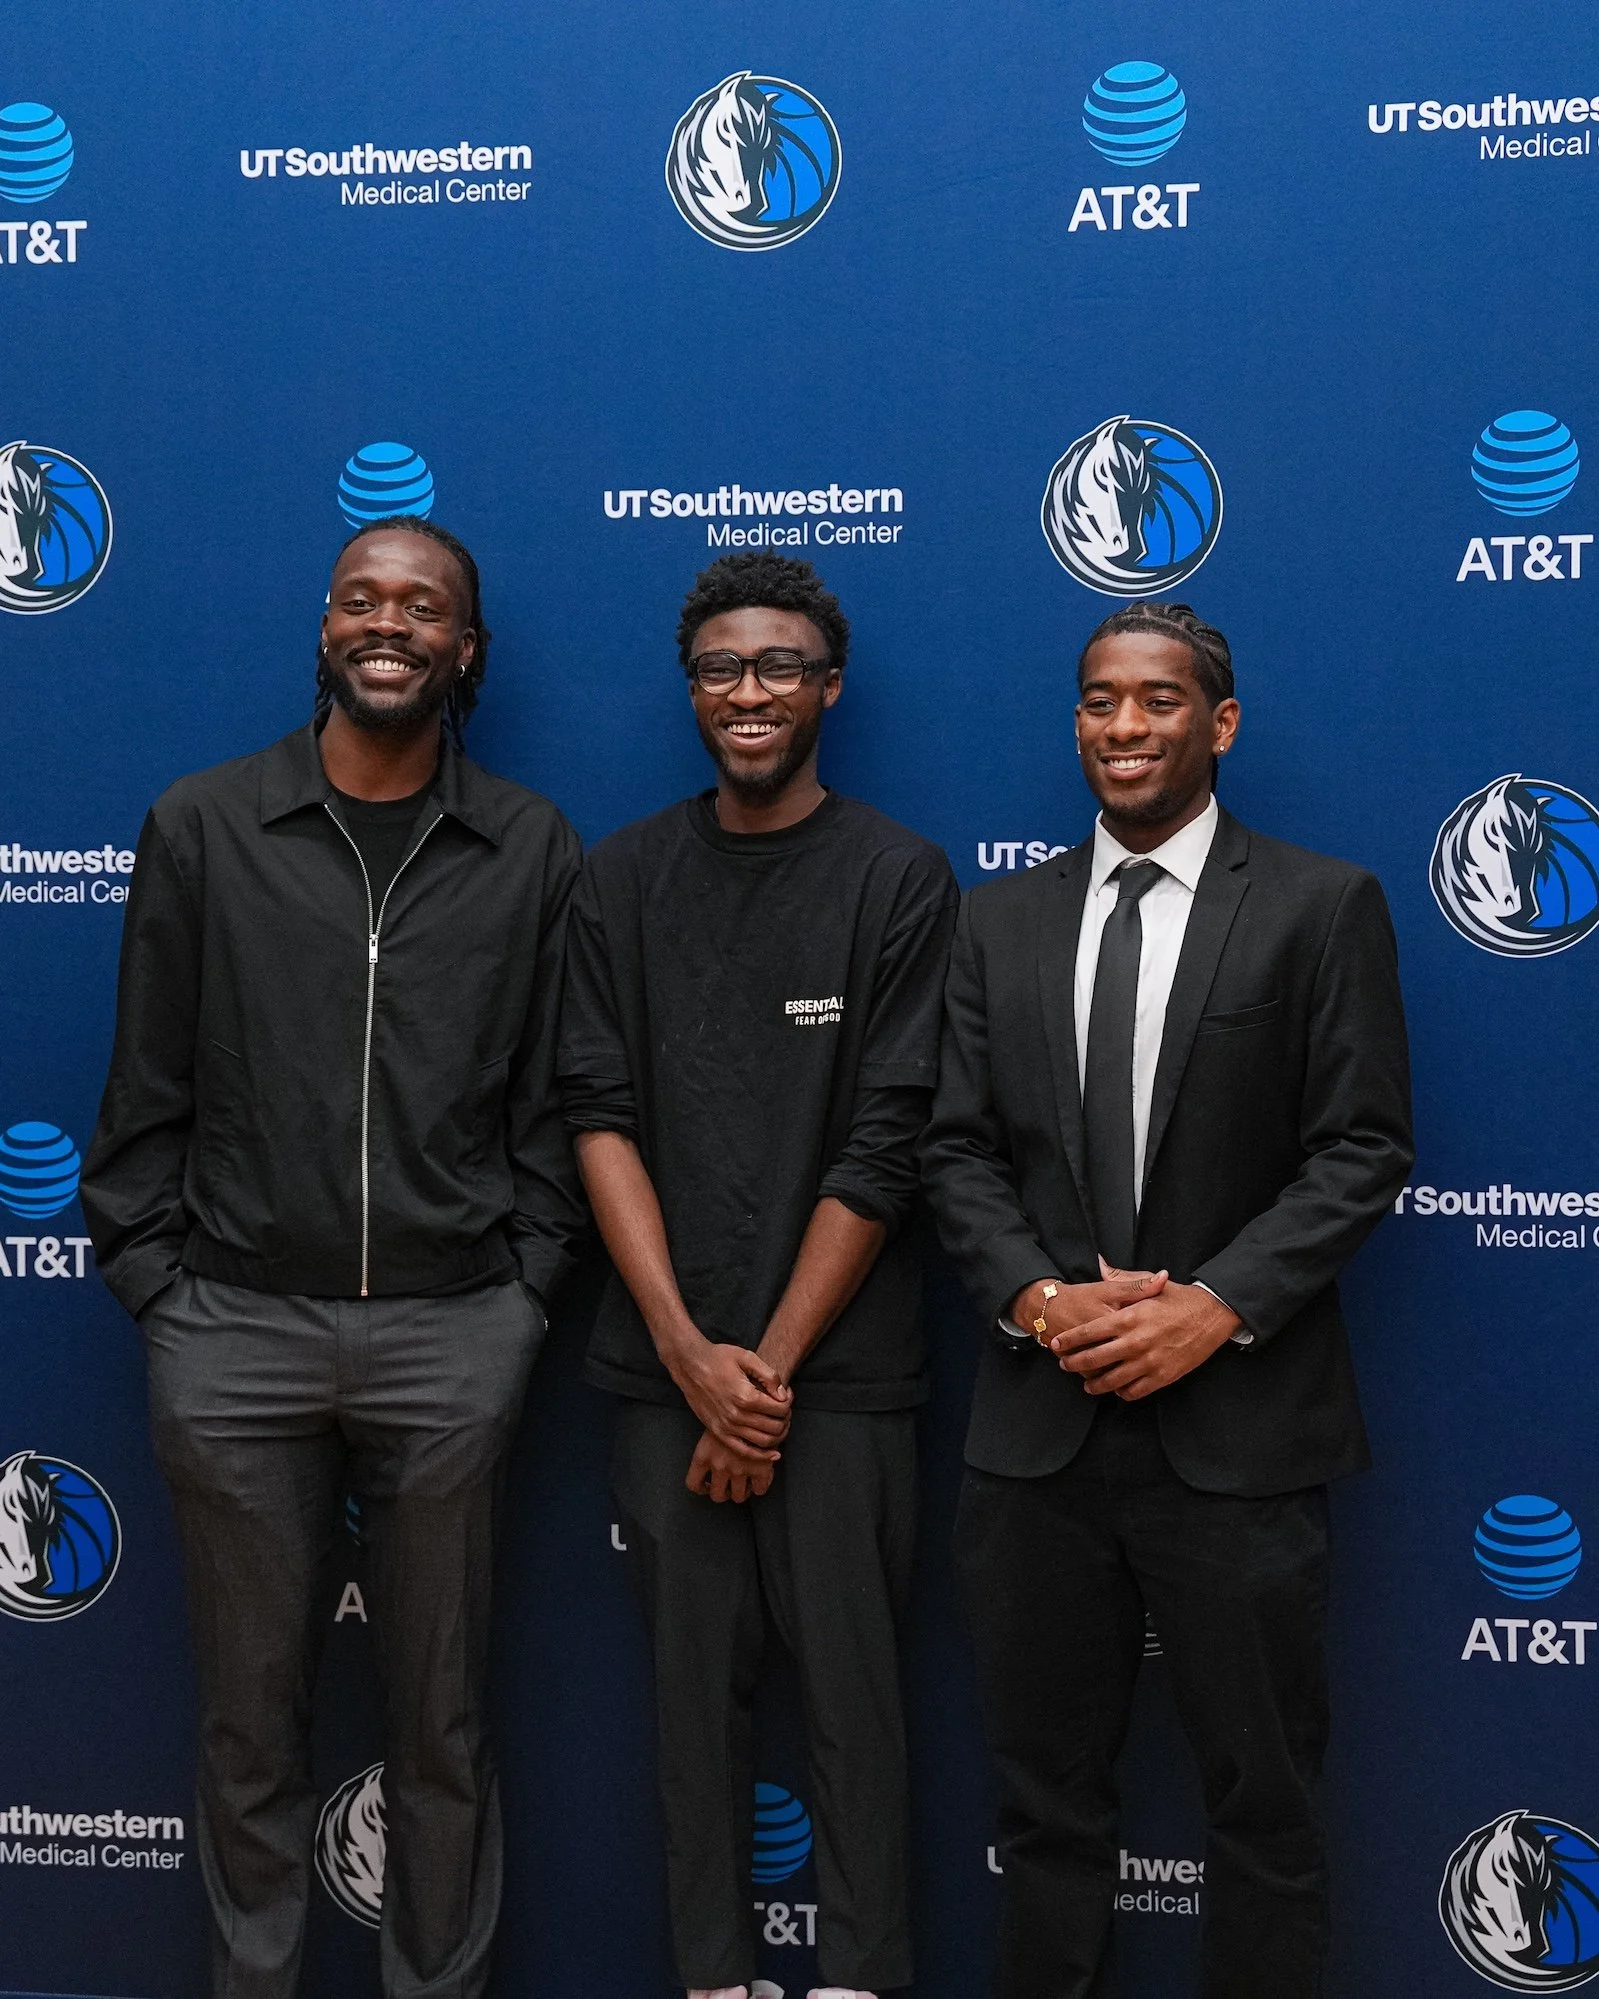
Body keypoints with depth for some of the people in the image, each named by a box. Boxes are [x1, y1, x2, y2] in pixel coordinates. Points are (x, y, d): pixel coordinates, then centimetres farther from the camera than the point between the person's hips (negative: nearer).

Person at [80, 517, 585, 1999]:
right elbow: (148, 1094, 4)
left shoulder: (531, 849, 3)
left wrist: (523, 1287, 0)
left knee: (438, 1712, 12)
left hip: (452, 1336, 0)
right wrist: (155, 1287, 0)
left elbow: (550, 1097, 6)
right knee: (252, 1712, 12)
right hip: (236, 1330, 0)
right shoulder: (200, 827, 2)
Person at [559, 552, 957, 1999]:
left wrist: (771, 1364, -9)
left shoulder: (899, 880, -2)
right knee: (696, 1675, 10)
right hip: (666, 1363, 3)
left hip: (838, 1364, -2)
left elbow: (883, 1149, -6)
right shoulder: (625, 879, 7)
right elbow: (603, 1117, 0)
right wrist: (693, 1354, -9)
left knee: (849, 1679, 3)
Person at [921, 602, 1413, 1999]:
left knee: (1264, 1799, 8)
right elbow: (960, 1147, 7)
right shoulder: (1001, 921, 11)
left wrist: (1218, 1304, -15)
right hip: (1042, 1427, 3)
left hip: (1240, 1428, -3)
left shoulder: (1321, 906, 0)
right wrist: (1036, 1296, -10)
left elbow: (1364, 1147, -5)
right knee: (1049, 1794, 14)